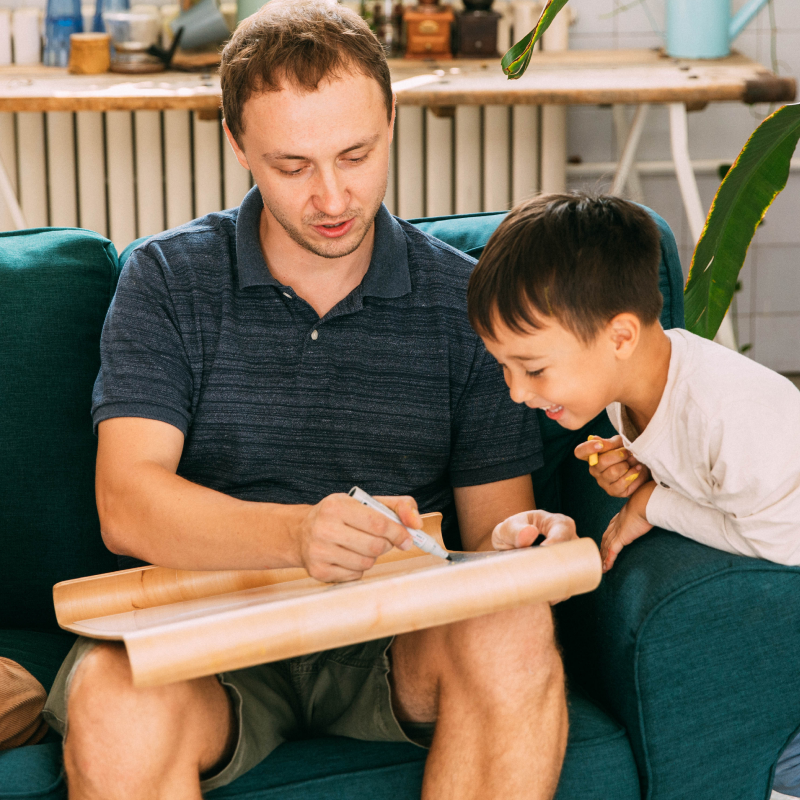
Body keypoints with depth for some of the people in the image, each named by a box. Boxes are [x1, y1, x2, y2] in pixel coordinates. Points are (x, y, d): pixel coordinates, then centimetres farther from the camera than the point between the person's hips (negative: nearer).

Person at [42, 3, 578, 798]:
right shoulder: (167, 281, 2)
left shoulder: (462, 300, 5)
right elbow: (128, 506, -10)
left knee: (514, 634, -31)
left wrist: (511, 544, -20)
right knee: (113, 712, -35)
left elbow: (491, 516, 7)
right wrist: (297, 534, -30)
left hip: (397, 640, 2)